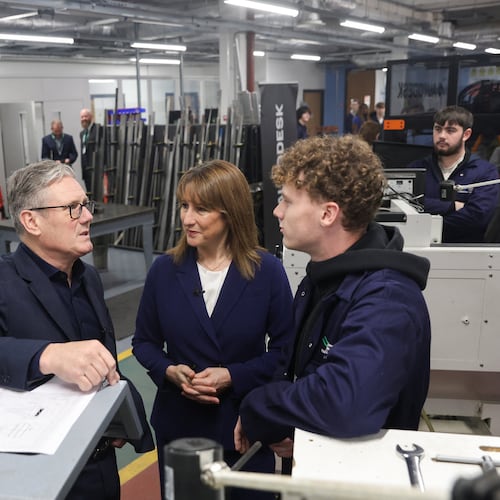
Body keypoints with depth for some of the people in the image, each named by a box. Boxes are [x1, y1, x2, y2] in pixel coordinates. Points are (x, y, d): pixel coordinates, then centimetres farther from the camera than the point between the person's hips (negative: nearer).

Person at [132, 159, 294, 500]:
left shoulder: (267, 271, -10)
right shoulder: (164, 270, -4)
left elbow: (285, 348, -6)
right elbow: (144, 341, 5)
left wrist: (233, 376, -19)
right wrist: (170, 371, -15)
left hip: (246, 425, -1)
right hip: (178, 423, 2)